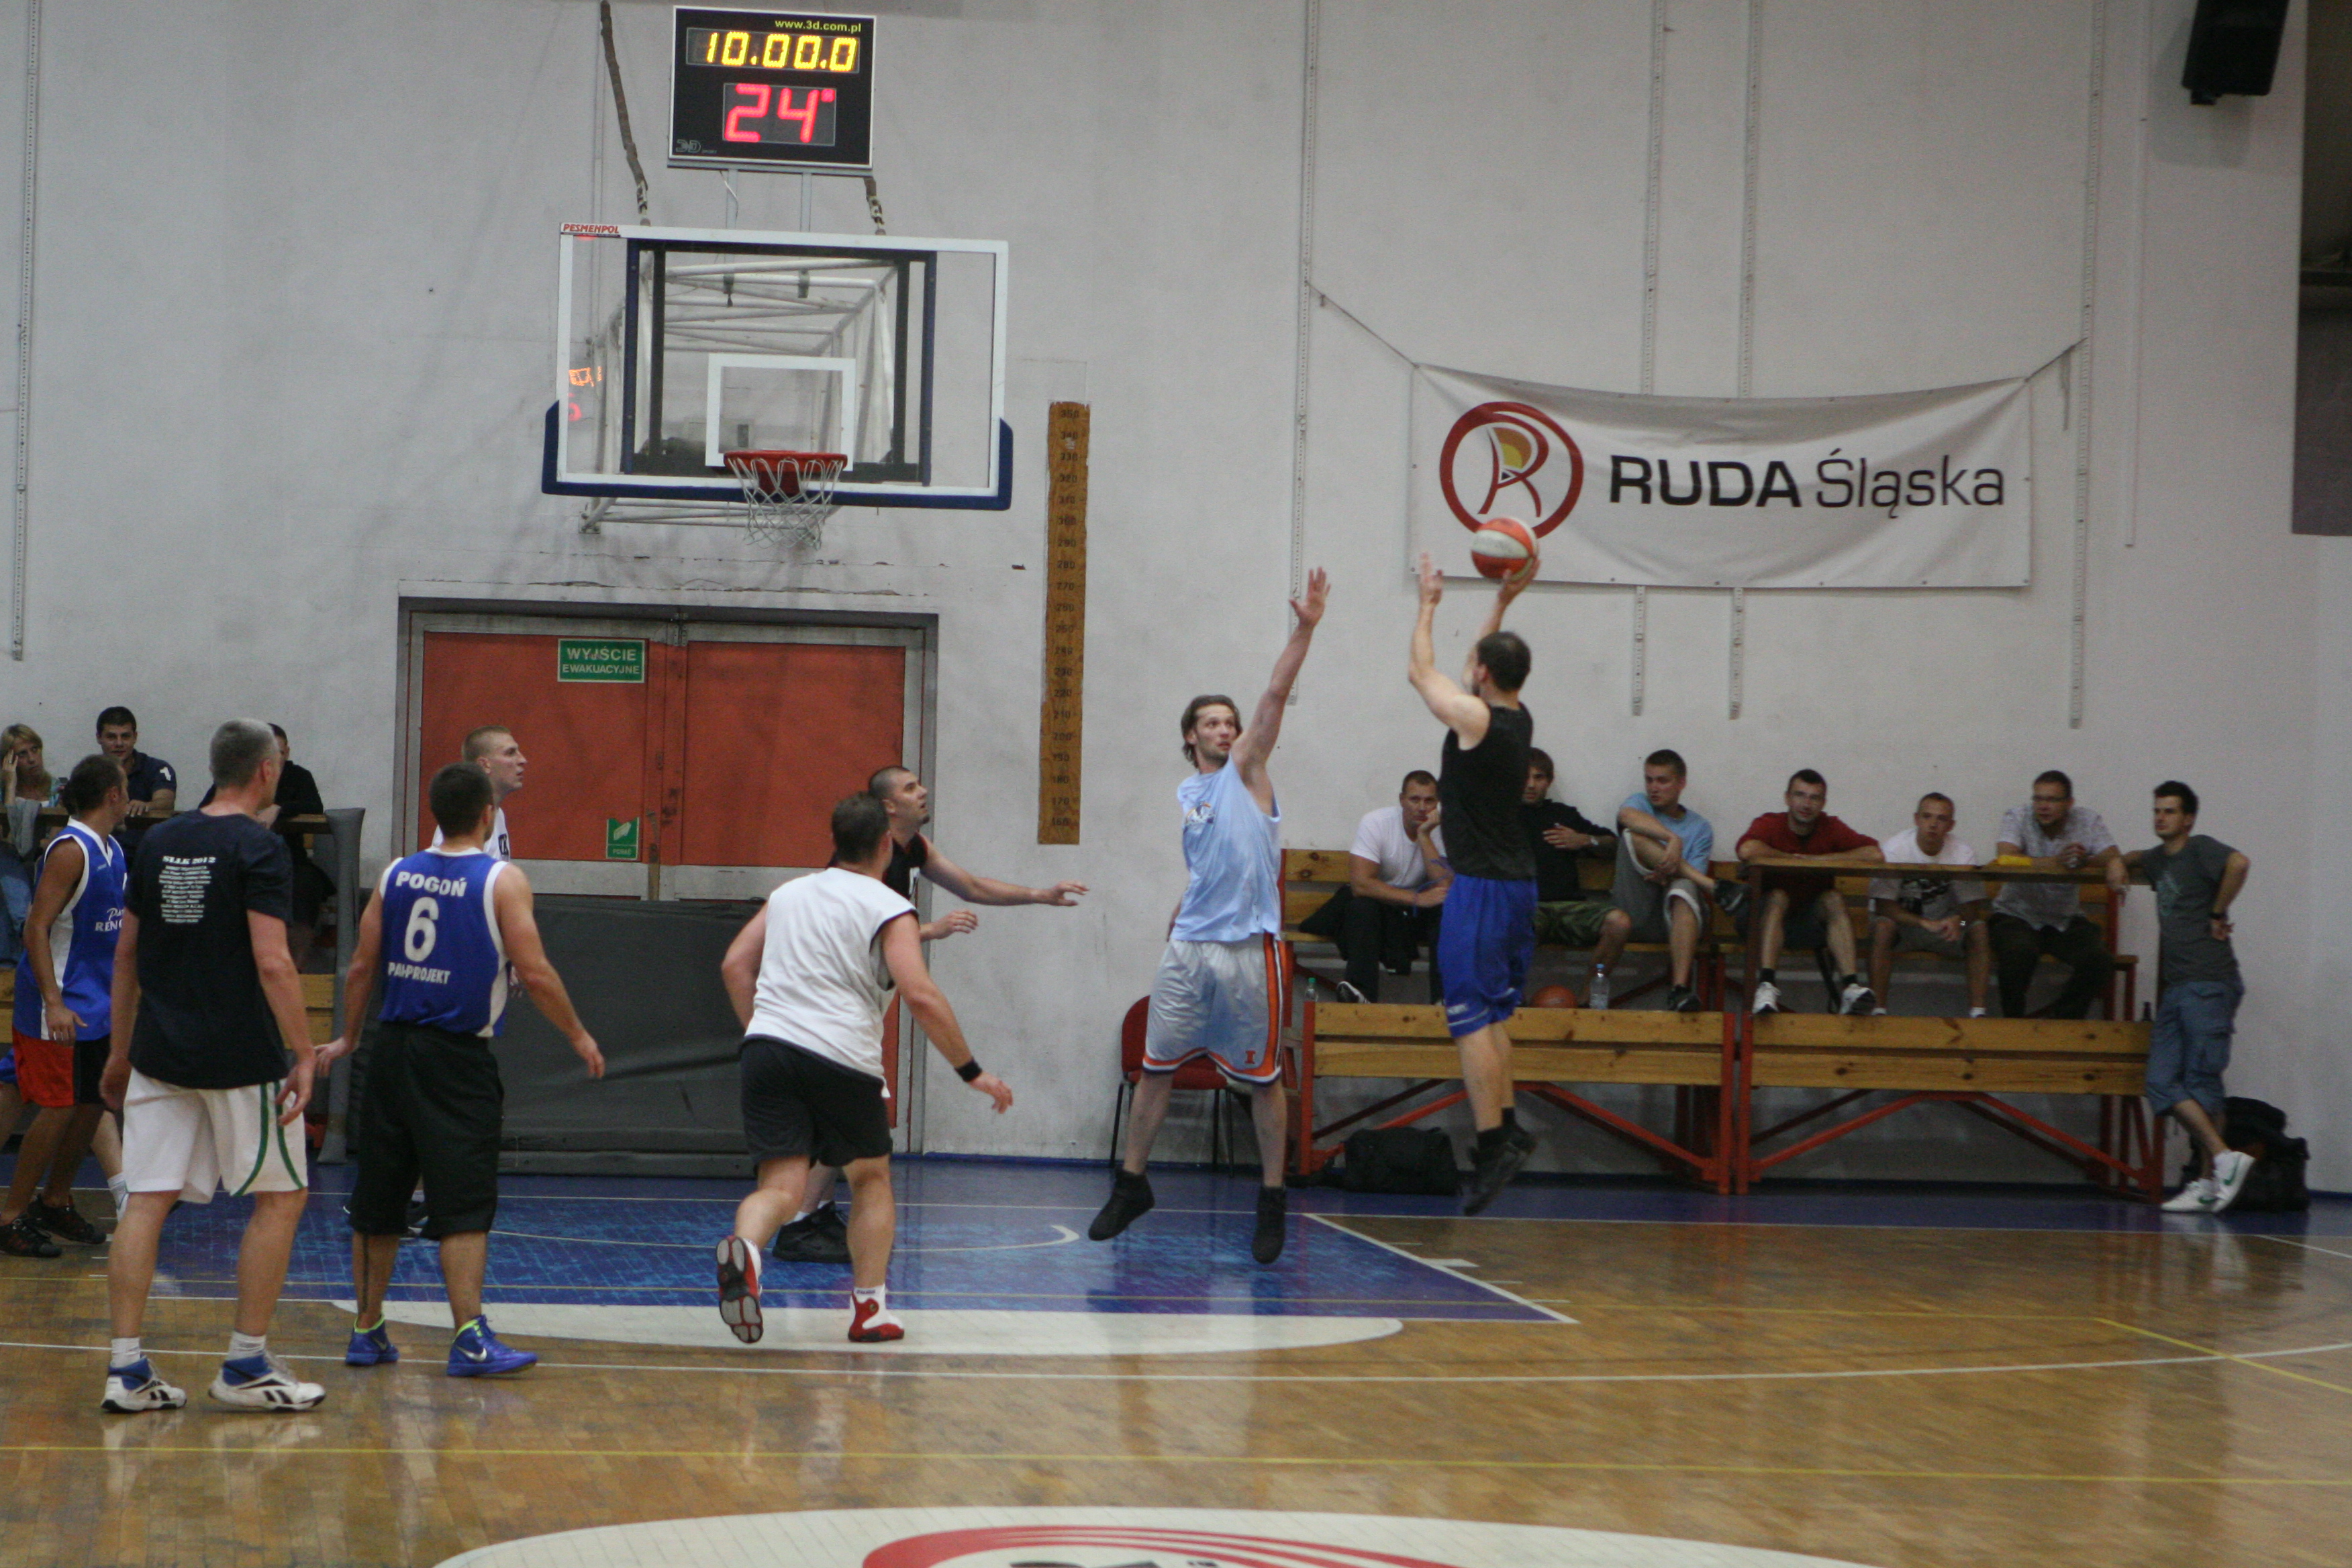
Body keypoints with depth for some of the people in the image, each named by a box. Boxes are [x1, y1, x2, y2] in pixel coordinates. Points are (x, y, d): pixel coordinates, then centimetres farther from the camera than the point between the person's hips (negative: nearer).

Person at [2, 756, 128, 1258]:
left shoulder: (112, 850, 10)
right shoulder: (71, 850, -18)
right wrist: (53, 1004, -27)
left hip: (96, 1004, 9)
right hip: (61, 1005, -9)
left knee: (92, 1104, 12)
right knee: (59, 1108, -8)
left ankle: (56, 1203, 26)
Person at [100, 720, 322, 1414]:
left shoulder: (157, 842, 9)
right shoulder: (258, 847, -10)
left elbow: (126, 952, 14)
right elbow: (271, 962, -17)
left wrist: (122, 1050, 22)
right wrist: (304, 1055, -13)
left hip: (160, 1051, 6)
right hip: (240, 1057, -6)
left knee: (147, 1201, 4)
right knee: (280, 1198, 7)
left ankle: (126, 1369, 0)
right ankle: (246, 1367, 7)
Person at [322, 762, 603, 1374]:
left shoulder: (396, 875, 7)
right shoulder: (502, 880, -6)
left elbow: (362, 967, 10)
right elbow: (535, 973, -12)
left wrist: (348, 1038, 24)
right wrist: (579, 1036, 1)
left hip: (392, 1045, 5)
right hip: (456, 1055, -5)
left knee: (378, 1201, 12)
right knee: (464, 1205, -5)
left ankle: (367, 1332, 18)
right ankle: (470, 1339, -12)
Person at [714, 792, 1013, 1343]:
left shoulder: (789, 893, 20)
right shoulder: (888, 909, 2)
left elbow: (735, 966, 18)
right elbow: (921, 996, -9)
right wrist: (972, 1073, -4)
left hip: (768, 1047, 3)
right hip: (841, 1055, -3)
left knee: (780, 1186, -1)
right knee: (871, 1179, 19)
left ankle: (743, 1247, -34)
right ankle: (870, 1308, 13)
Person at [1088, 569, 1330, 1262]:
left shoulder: (1247, 769, 3)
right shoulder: (1186, 793, 15)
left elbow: (1275, 695, -9)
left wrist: (1303, 631, -20)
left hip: (1249, 948, -4)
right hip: (1189, 945, 4)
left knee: (1262, 1078, 2)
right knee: (1156, 1066, 6)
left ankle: (1272, 1200, 12)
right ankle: (1131, 1184, 18)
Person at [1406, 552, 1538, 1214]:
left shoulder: (1474, 717, -13)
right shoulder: (1519, 718, 7)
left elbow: (1420, 670, 2)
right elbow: (1490, 665, 27)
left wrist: (1428, 603, 13)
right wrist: (1504, 602, 26)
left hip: (1480, 887, -8)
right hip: (1517, 881, 8)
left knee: (1473, 1015, -9)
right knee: (1494, 1011, 16)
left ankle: (1493, 1142, -13)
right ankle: (1506, 1127, 17)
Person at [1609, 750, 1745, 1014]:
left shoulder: (1700, 828, 16)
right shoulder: (1639, 804, 14)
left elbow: (1692, 877, 1)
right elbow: (1626, 816, -14)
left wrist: (1669, 875, -22)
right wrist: (1673, 840, -28)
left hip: (1674, 915, 0)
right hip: (1635, 910, 0)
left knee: (1684, 888, -37)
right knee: (1634, 835, -21)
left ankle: (1680, 987, -50)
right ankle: (1713, 887, -28)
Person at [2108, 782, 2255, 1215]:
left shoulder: (2199, 850, -5)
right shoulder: (2160, 858, 19)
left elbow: (2239, 863, -26)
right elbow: (2134, 861, 43)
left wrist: (2217, 913, -16)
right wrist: (2119, 863, 19)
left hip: (2208, 985, -8)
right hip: (2176, 987, 8)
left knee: (2202, 1082, -9)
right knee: (2163, 1084, -2)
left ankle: (2211, 1179, -6)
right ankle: (2223, 1158, -3)